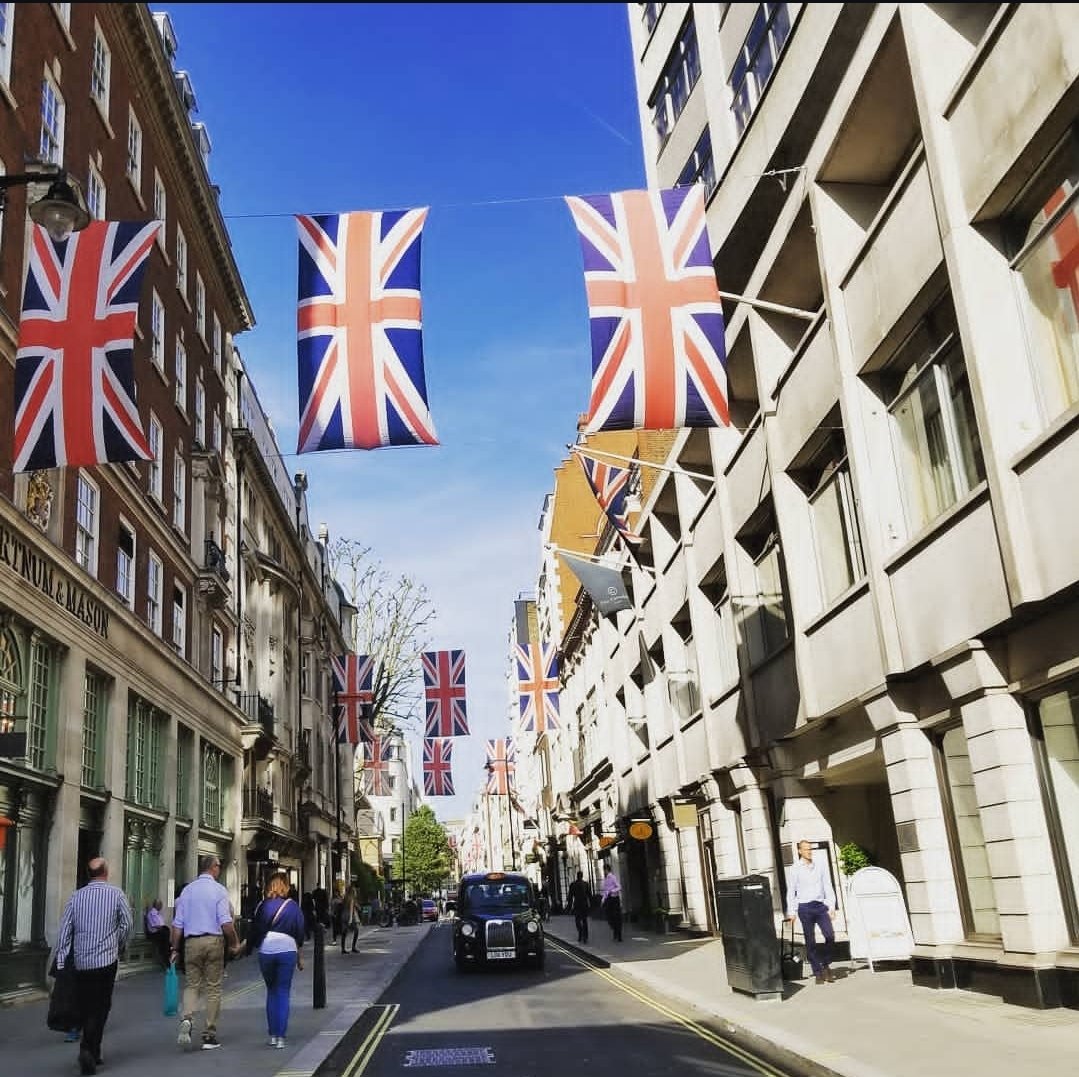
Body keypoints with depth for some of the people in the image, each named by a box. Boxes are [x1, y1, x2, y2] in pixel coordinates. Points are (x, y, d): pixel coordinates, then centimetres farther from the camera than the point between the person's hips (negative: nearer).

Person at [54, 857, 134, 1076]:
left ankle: (93, 1053, 21)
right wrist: (120, 946, 12)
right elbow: (127, 922, -5)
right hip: (106, 959, -3)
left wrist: (61, 962, 3)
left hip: (81, 961, 3)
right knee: (100, 1007, 2)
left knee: (85, 1007, 14)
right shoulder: (115, 893, -5)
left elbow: (64, 930, 0)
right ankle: (88, 1048, -14)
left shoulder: (76, 896, 2)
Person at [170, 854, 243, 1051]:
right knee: (213, 987, 6)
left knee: (191, 984, 11)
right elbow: (226, 922, -12)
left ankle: (187, 1019, -16)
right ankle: (210, 1035, 8)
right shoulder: (218, 890, -5)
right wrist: (235, 944, -1)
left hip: (191, 942, 3)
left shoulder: (187, 889, 6)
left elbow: (178, 923, 6)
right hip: (213, 941, -3)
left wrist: (175, 949, 14)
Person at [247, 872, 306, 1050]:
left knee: (271, 992, 16)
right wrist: (300, 957, 16)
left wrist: (251, 949, 18)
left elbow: (254, 930, 7)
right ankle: (280, 1037, -2)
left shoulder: (262, 905, 6)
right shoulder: (292, 905, 4)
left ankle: (273, 1035, 16)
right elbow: (300, 933, 7)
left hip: (265, 951, 1)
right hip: (287, 950, -1)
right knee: (283, 993, 4)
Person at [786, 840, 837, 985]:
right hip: (805, 907, -2)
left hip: (821, 905, 2)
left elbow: (828, 887, 11)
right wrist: (791, 913, -3)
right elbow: (791, 891, 1)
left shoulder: (819, 867, 10)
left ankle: (826, 965, 12)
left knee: (830, 936, -10)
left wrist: (832, 907, 4)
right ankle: (818, 972, 10)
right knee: (810, 942, 1)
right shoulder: (795, 869, 1)